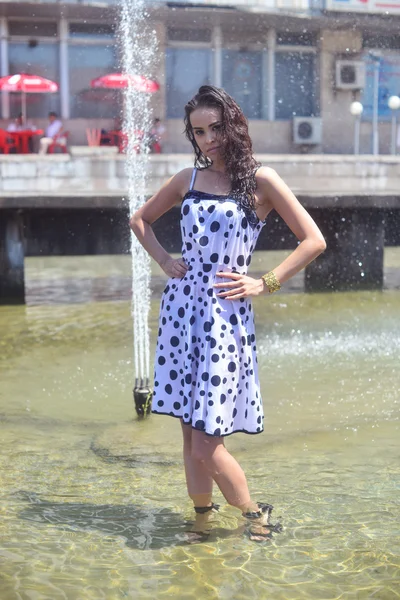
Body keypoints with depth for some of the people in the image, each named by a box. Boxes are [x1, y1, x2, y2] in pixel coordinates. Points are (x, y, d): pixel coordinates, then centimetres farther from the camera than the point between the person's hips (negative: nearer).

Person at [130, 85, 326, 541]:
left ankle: (254, 512, 18)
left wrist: (263, 284, -7)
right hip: (181, 308, 5)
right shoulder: (188, 179, 10)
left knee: (206, 443, -6)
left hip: (225, 313, -5)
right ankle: (201, 517, 25)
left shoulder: (261, 180, -3)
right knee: (189, 431, 9)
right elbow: (140, 219, 24)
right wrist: (164, 260, 9)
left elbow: (313, 240, -4)